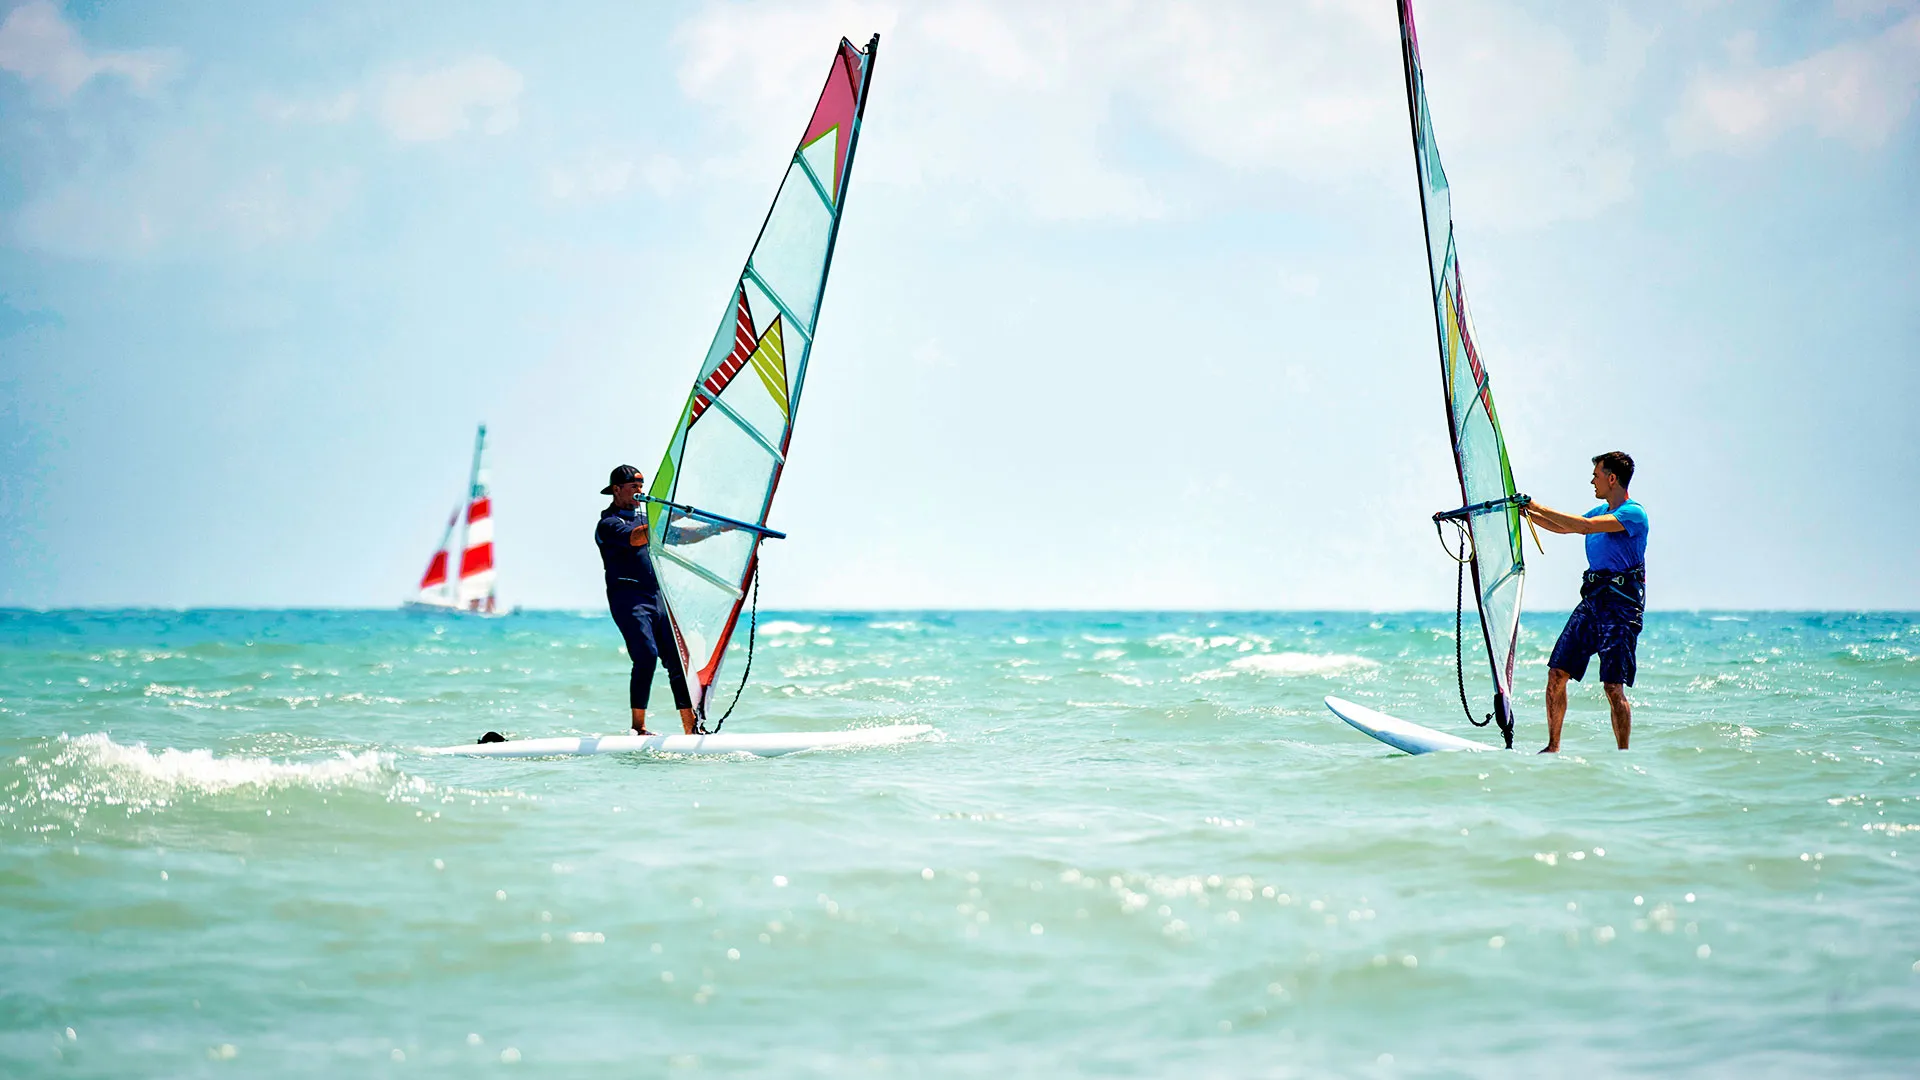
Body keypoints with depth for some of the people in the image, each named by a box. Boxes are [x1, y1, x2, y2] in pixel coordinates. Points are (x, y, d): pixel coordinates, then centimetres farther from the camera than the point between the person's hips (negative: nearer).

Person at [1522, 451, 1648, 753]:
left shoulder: (1634, 513, -11)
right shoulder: (1601, 512, 17)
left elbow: (1584, 526, -22)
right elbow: (1562, 527, 33)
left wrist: (1539, 507, -17)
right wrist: (1527, 512, 24)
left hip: (1621, 605, -8)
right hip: (1591, 600, 8)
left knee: (1613, 687, -12)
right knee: (1556, 673, 2)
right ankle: (1553, 747, 10)